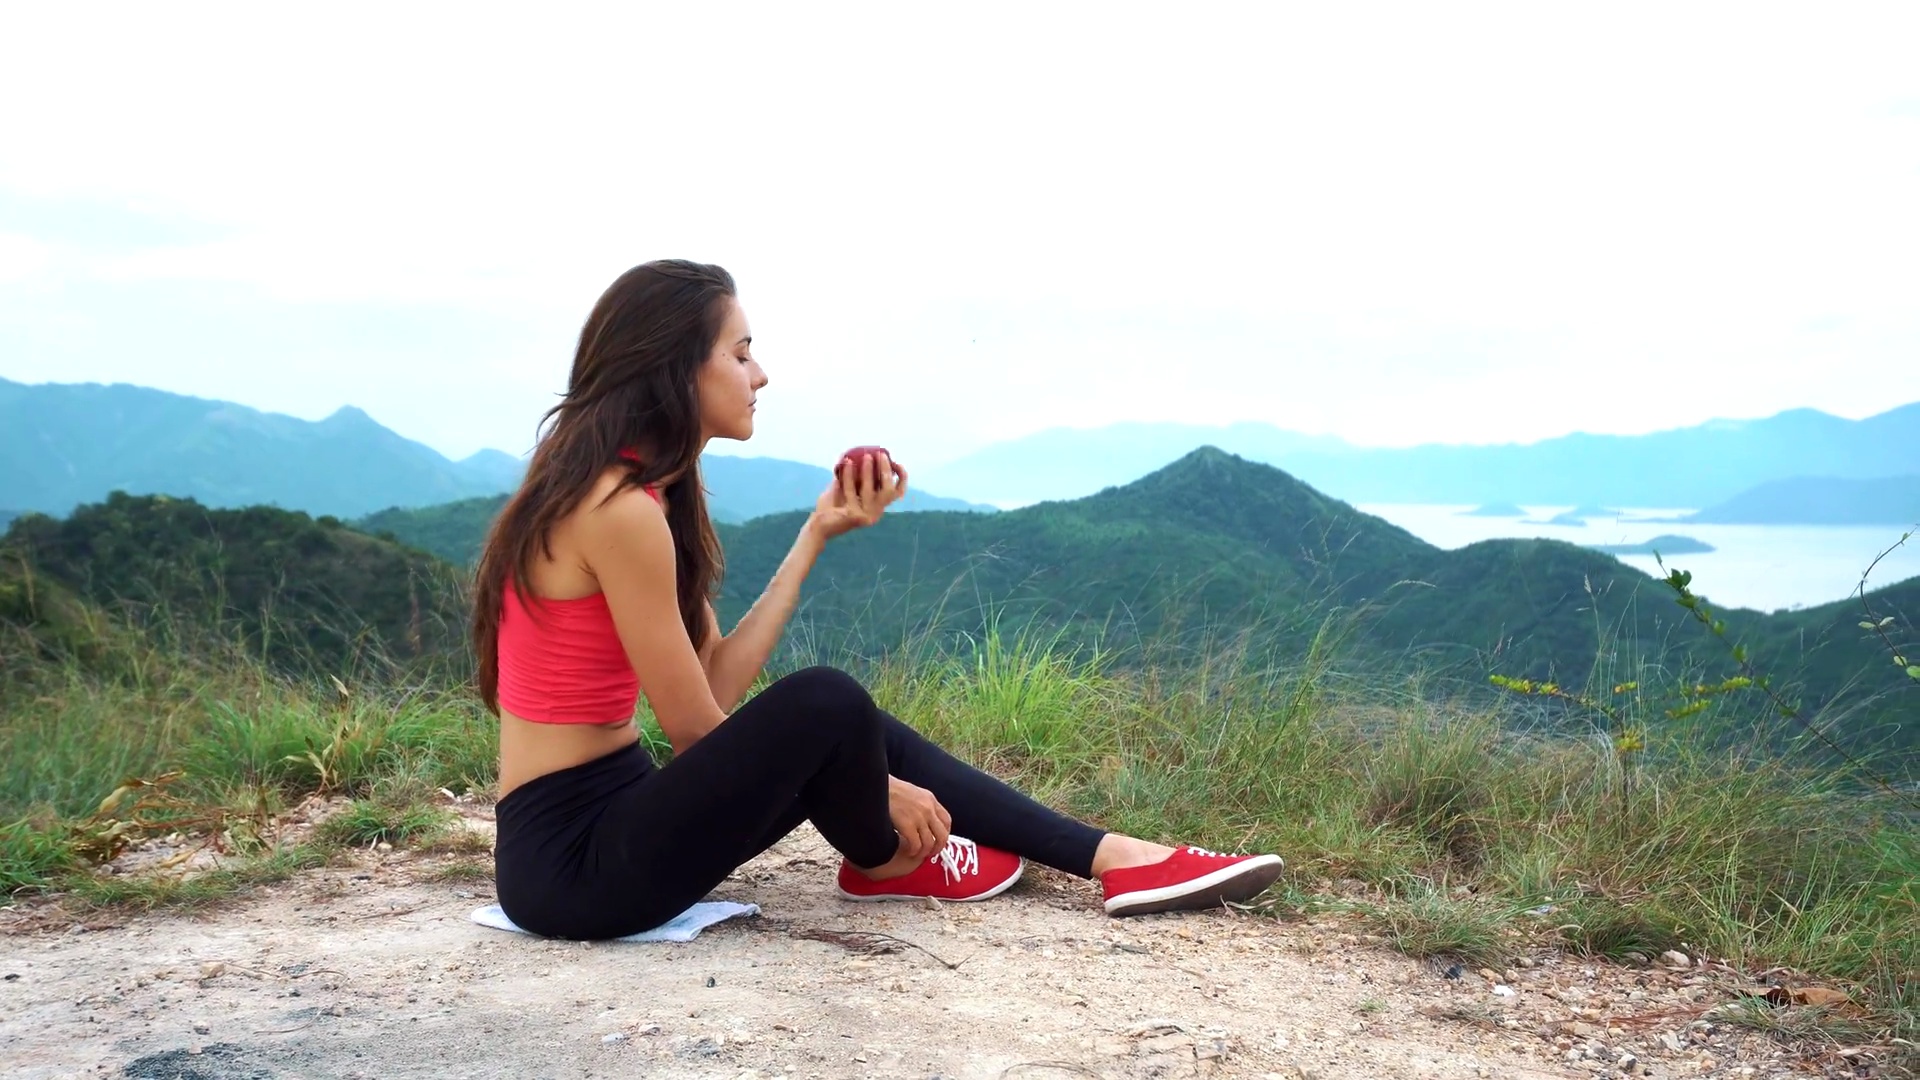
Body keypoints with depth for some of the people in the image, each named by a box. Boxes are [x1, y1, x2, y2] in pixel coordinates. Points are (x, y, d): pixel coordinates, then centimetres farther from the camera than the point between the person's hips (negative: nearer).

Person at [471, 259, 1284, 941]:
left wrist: (818, 533, 4)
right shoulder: (621, 507, -21)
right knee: (826, 706, -23)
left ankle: (1115, 857, 10)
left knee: (861, 737, 9)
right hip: (569, 858, -10)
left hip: (608, 808, 10)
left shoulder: (624, 485, 8)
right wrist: (876, 793, -6)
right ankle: (883, 863, 10)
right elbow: (694, 726, -17)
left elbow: (718, 683, 5)